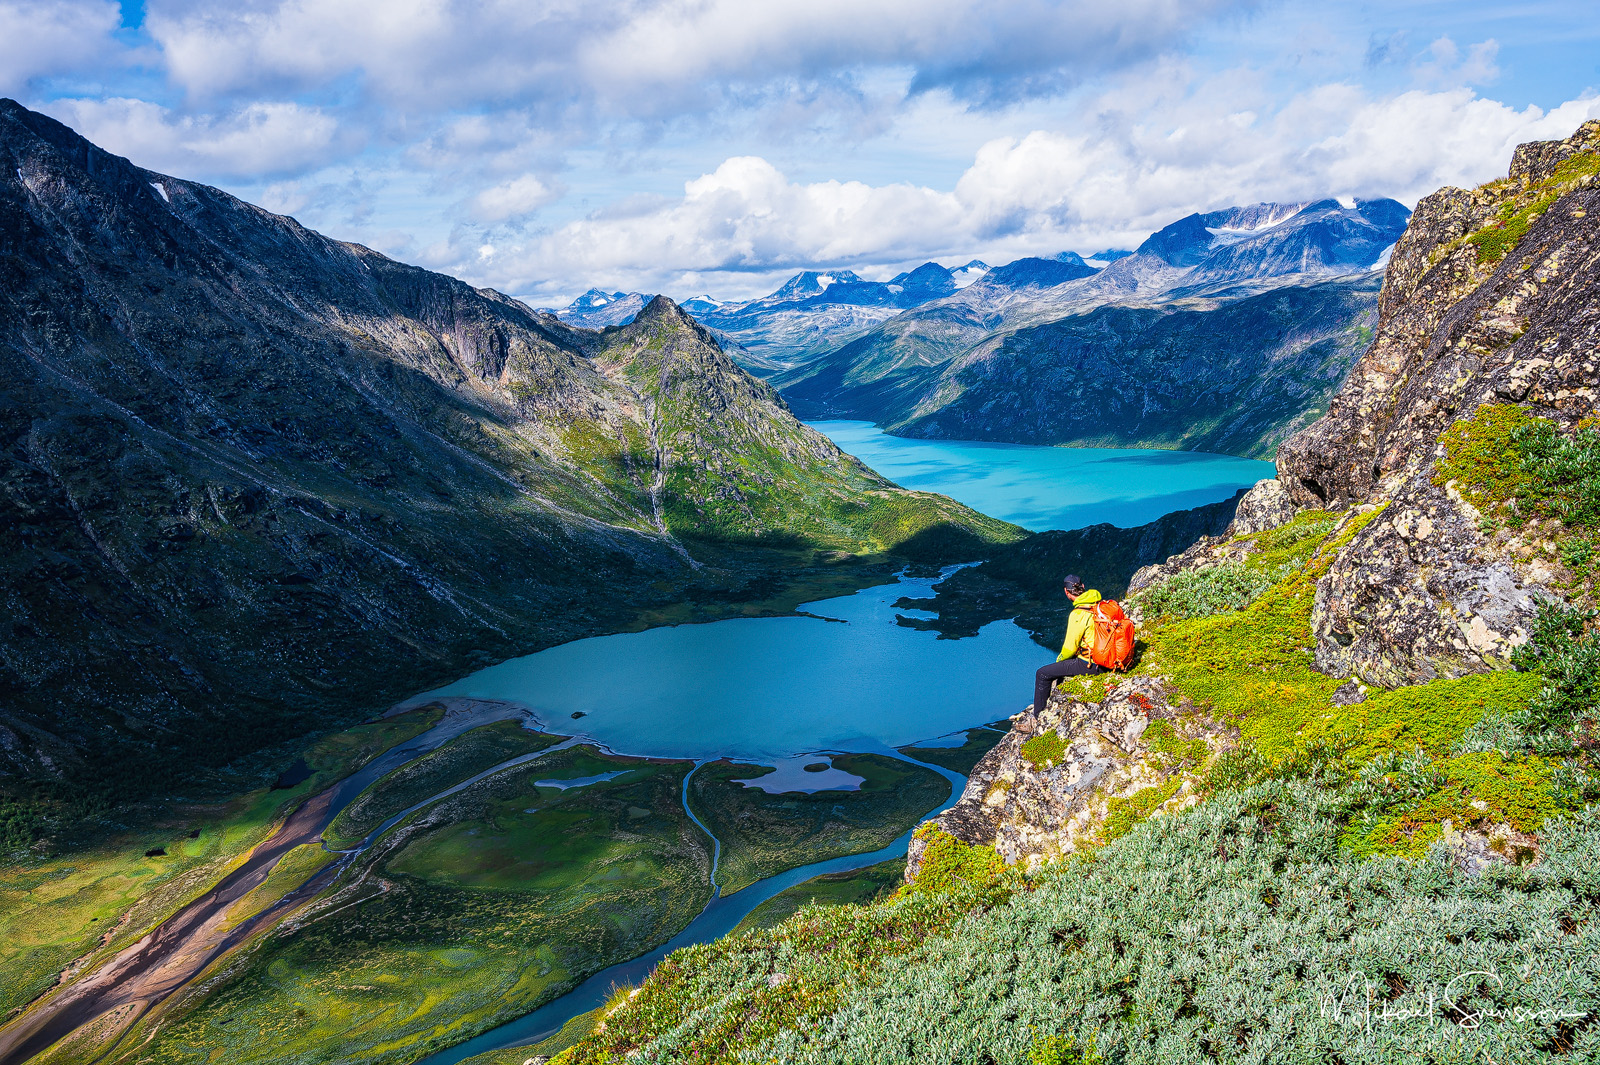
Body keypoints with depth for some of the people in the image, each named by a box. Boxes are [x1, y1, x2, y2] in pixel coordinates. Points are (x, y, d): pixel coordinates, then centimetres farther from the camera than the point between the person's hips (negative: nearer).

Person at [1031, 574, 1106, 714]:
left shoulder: (1078, 615, -26)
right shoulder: (1100, 603, -2)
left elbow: (1070, 648, -18)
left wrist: (1059, 659, 4)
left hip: (1091, 665, -8)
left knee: (1042, 674, 3)